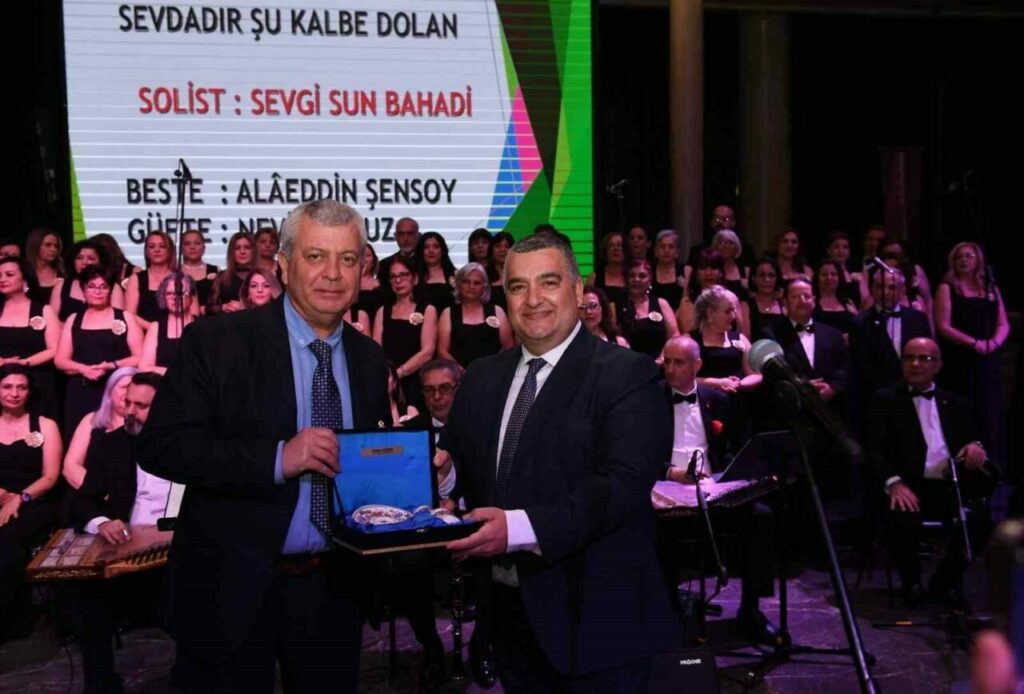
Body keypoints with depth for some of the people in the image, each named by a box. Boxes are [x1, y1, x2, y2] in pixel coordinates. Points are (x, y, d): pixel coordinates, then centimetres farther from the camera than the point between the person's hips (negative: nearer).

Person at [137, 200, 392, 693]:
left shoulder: (368, 358, 7)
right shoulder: (217, 341, -9)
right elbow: (159, 446, -16)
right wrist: (276, 458, -25)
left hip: (334, 590, 5)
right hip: (233, 589, -4)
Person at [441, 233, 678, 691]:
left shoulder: (626, 374, -10)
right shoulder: (482, 378, 11)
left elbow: (624, 482, -22)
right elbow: (455, 464, 14)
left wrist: (521, 527, -31)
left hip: (596, 616, -5)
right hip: (511, 611, 6)